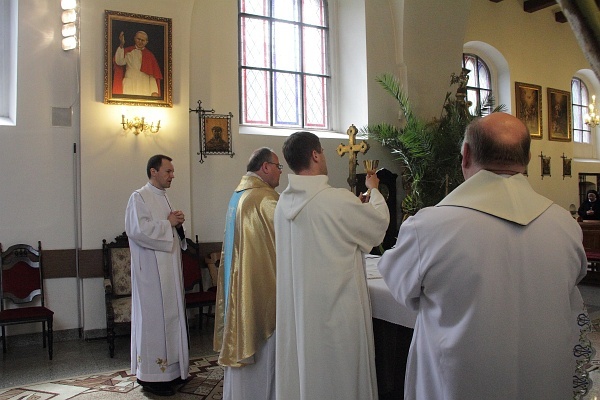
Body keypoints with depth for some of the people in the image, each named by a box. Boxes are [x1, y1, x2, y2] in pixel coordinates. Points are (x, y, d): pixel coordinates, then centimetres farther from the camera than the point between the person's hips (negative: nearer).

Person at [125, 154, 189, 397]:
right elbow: (137, 230, -24)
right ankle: (150, 375, 7)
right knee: (153, 318, -4)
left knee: (170, 316, 12)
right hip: (151, 270, -9)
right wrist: (168, 223, -15)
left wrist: (178, 224, 3)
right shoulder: (139, 197, -9)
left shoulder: (164, 198, 17)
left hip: (170, 268, 9)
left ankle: (169, 369, 23)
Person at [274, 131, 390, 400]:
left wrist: (357, 207, 20)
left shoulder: (284, 202, 0)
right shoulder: (338, 200, -21)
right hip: (334, 308, -6)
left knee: (301, 370, 18)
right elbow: (380, 222, -4)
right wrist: (374, 190, 14)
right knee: (338, 377, 11)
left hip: (295, 307, 7)